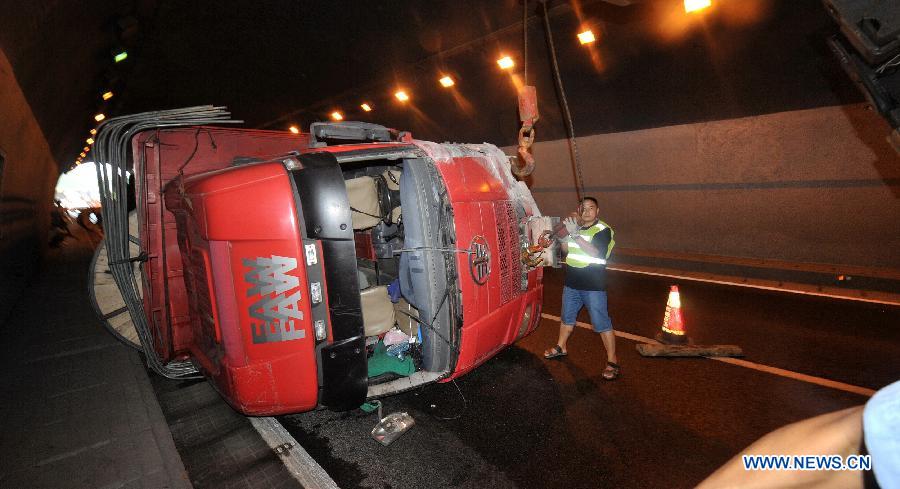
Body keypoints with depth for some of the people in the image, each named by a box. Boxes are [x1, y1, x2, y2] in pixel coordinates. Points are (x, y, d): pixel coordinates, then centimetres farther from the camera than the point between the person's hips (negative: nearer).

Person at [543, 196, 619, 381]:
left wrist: (575, 234, -34)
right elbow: (566, 250, 17)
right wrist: (563, 236, -3)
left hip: (593, 287, -7)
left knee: (602, 324, -1)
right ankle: (560, 347, 40)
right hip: (572, 284, 7)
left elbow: (596, 252, -28)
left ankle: (612, 361, 11)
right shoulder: (575, 226, 8)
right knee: (567, 317, 21)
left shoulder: (603, 230, -12)